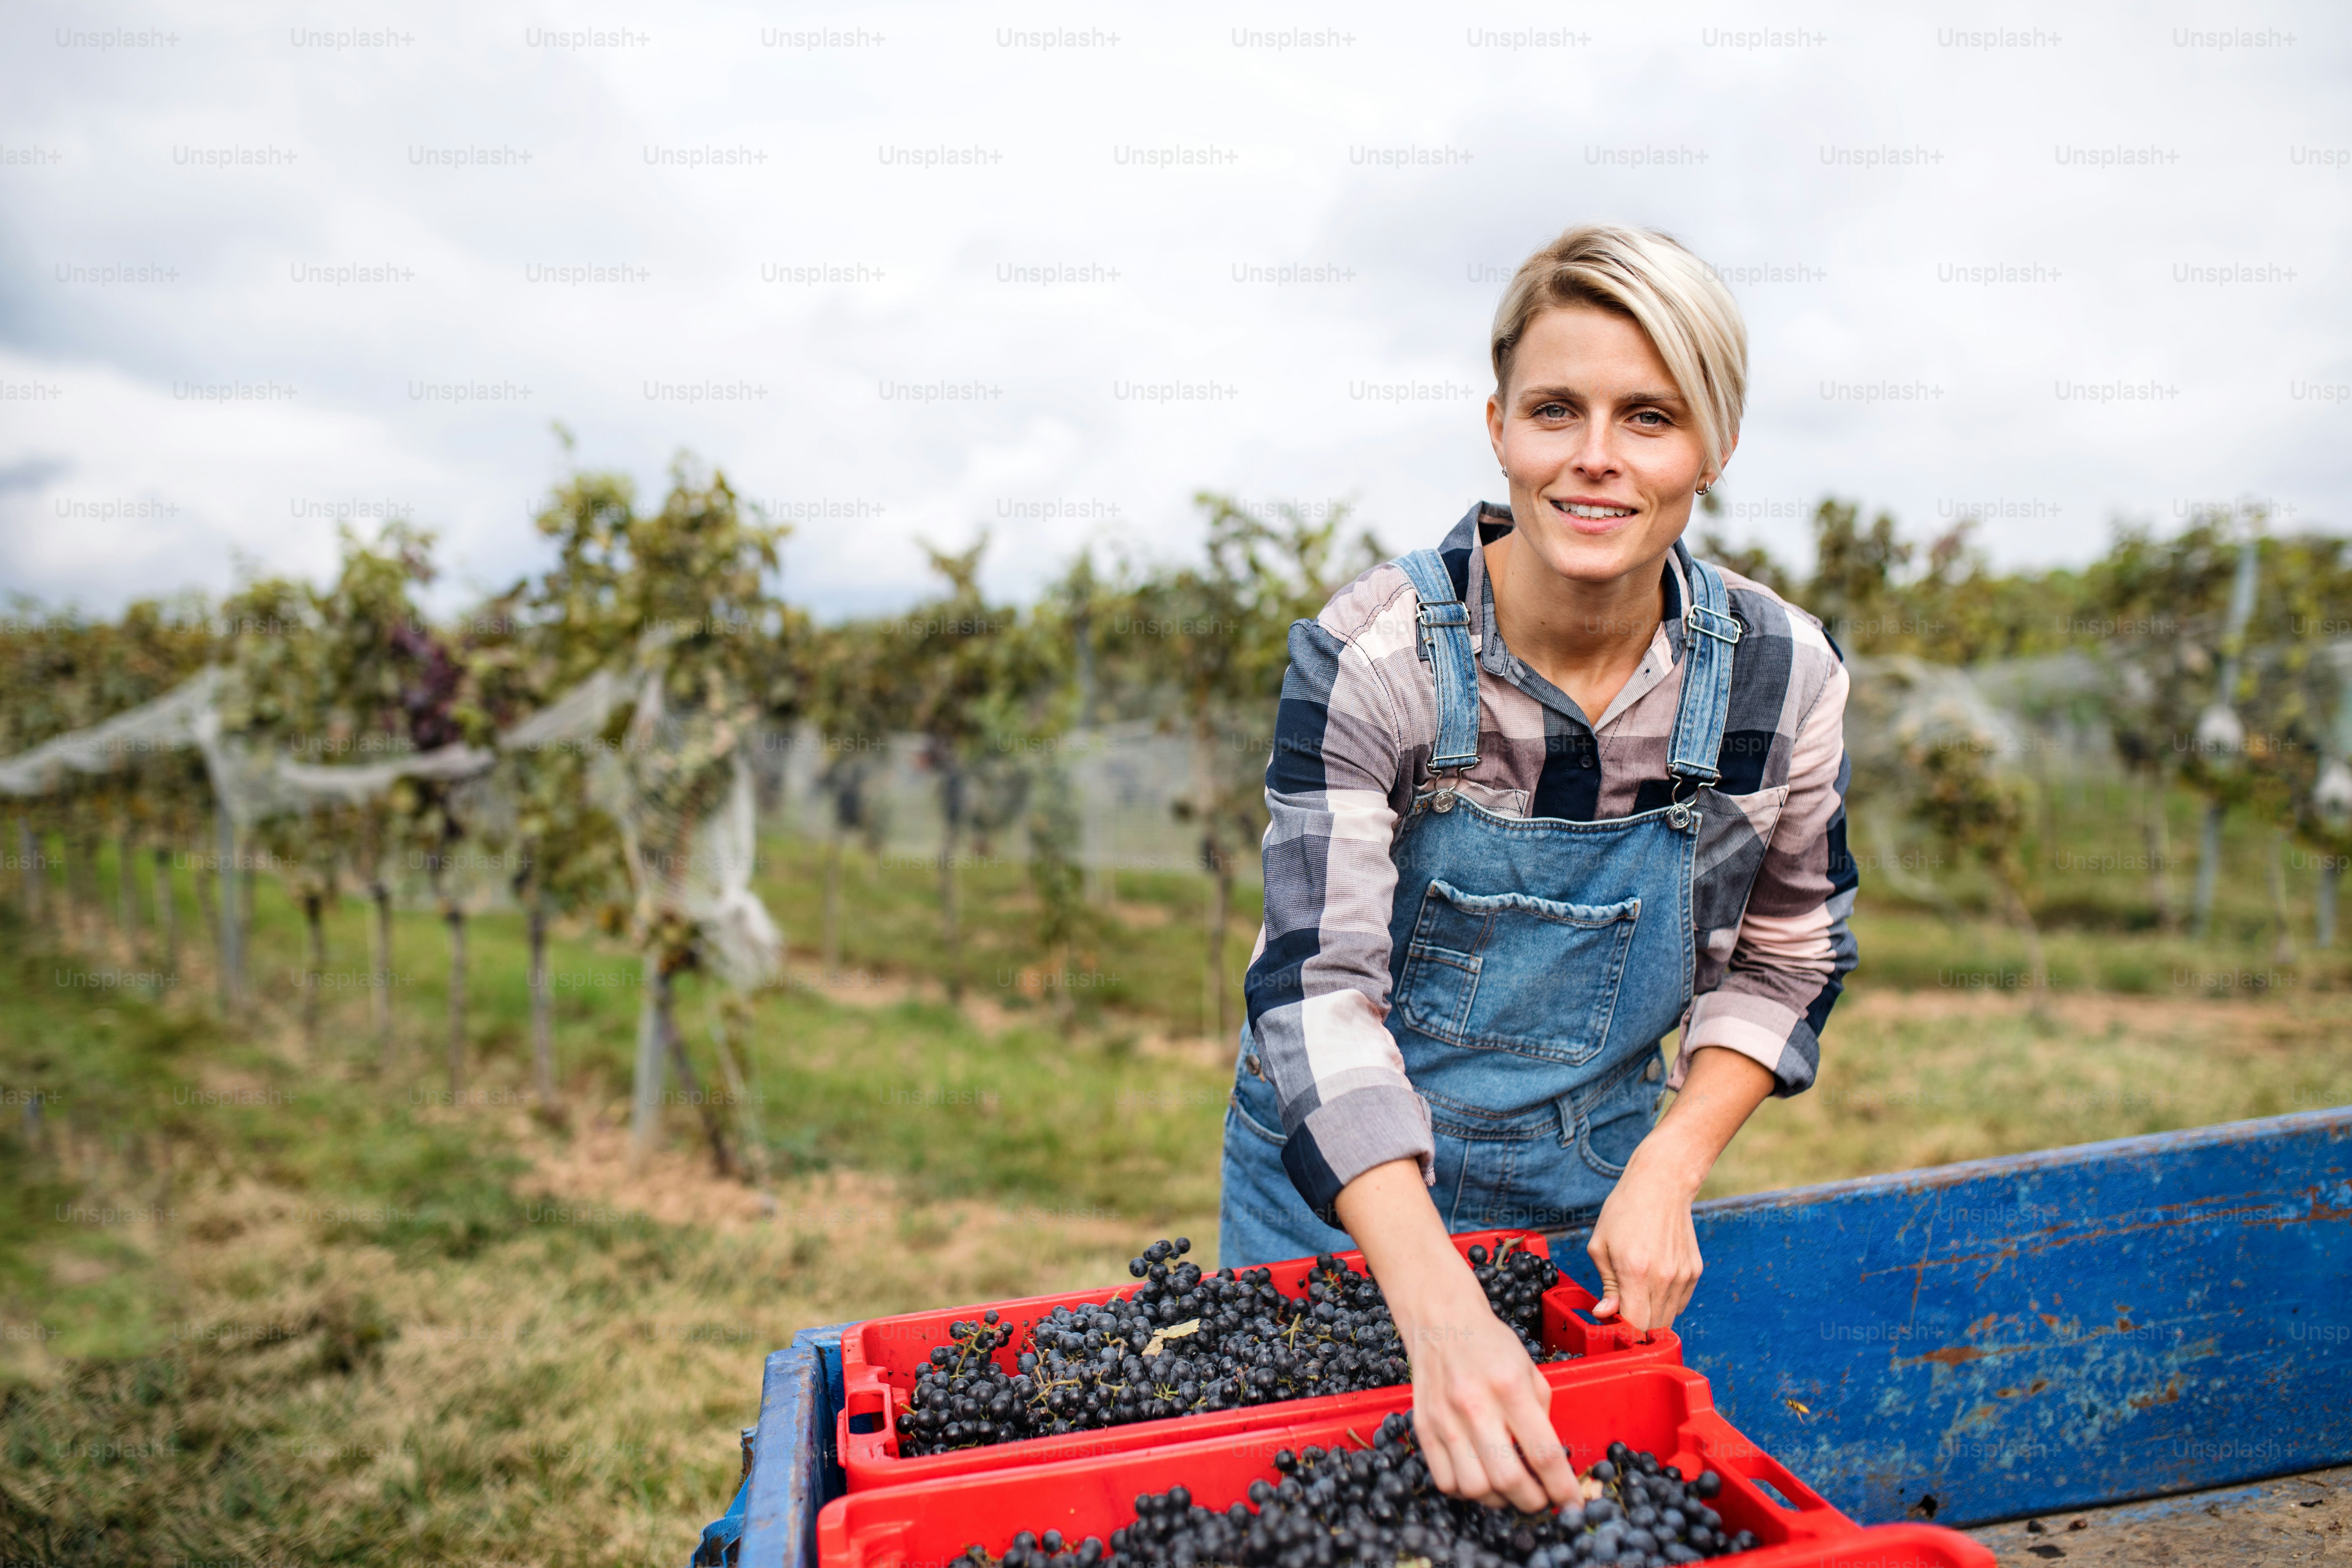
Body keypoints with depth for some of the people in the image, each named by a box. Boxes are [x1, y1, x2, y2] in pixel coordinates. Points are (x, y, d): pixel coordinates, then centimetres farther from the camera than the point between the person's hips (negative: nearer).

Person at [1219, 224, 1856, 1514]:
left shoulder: (1784, 674, -14)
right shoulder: (1373, 652, -24)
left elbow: (1787, 961, -1)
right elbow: (1317, 986, -30)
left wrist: (1668, 1171, -15)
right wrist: (1442, 1313, -41)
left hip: (1591, 1194, 2)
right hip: (1344, 1180, -1)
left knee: (1600, 1478, 21)